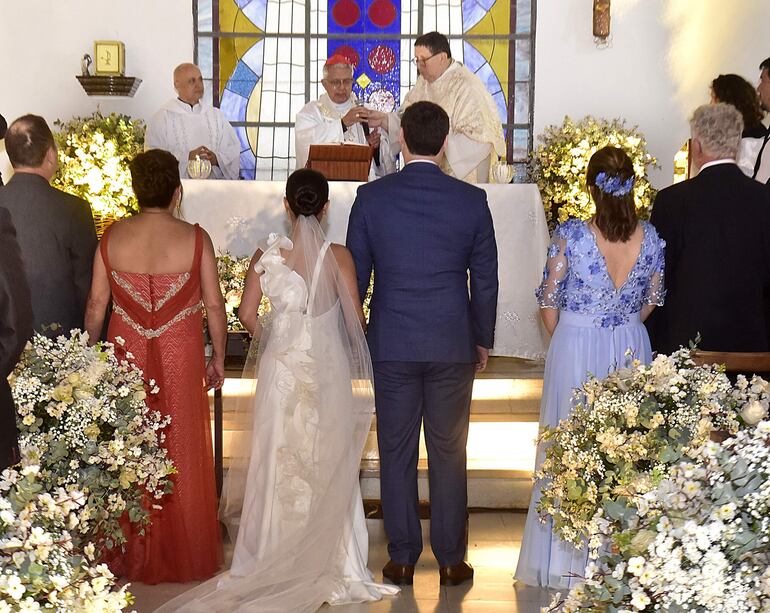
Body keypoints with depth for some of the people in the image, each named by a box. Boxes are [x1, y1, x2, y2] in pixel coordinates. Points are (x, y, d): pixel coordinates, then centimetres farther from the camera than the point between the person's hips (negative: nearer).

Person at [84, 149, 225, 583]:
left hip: (126, 355, 2)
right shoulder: (195, 239, -11)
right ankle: (184, 556, 22)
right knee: (182, 453, 10)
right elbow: (214, 306, -7)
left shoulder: (113, 237, -6)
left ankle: (130, 556, 27)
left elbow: (96, 303, -1)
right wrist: (219, 358, 6)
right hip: (180, 360, -2)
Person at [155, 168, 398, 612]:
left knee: (279, 463, 11)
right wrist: (352, 350, 13)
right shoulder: (339, 256, -9)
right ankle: (330, 565, 16)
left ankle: (277, 561, 19)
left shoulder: (267, 254, -5)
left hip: (281, 368, 1)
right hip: (329, 370, -1)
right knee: (328, 465, 9)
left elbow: (247, 314, -3)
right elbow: (355, 319, -6)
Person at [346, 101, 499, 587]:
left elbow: (355, 275, 1)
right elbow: (486, 280, 1)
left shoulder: (372, 197, -5)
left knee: (397, 453, 9)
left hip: (391, 345, 0)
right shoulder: (472, 200, -5)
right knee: (449, 453, 9)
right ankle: (451, 560, 17)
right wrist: (483, 340, 14)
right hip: (452, 345, 0)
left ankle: (402, 559, 17)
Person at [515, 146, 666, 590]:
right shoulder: (650, 238, -6)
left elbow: (549, 302, -6)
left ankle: (565, 558, 20)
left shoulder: (570, 236, -15)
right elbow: (652, 302, 7)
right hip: (631, 350, 3)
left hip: (575, 350, -2)